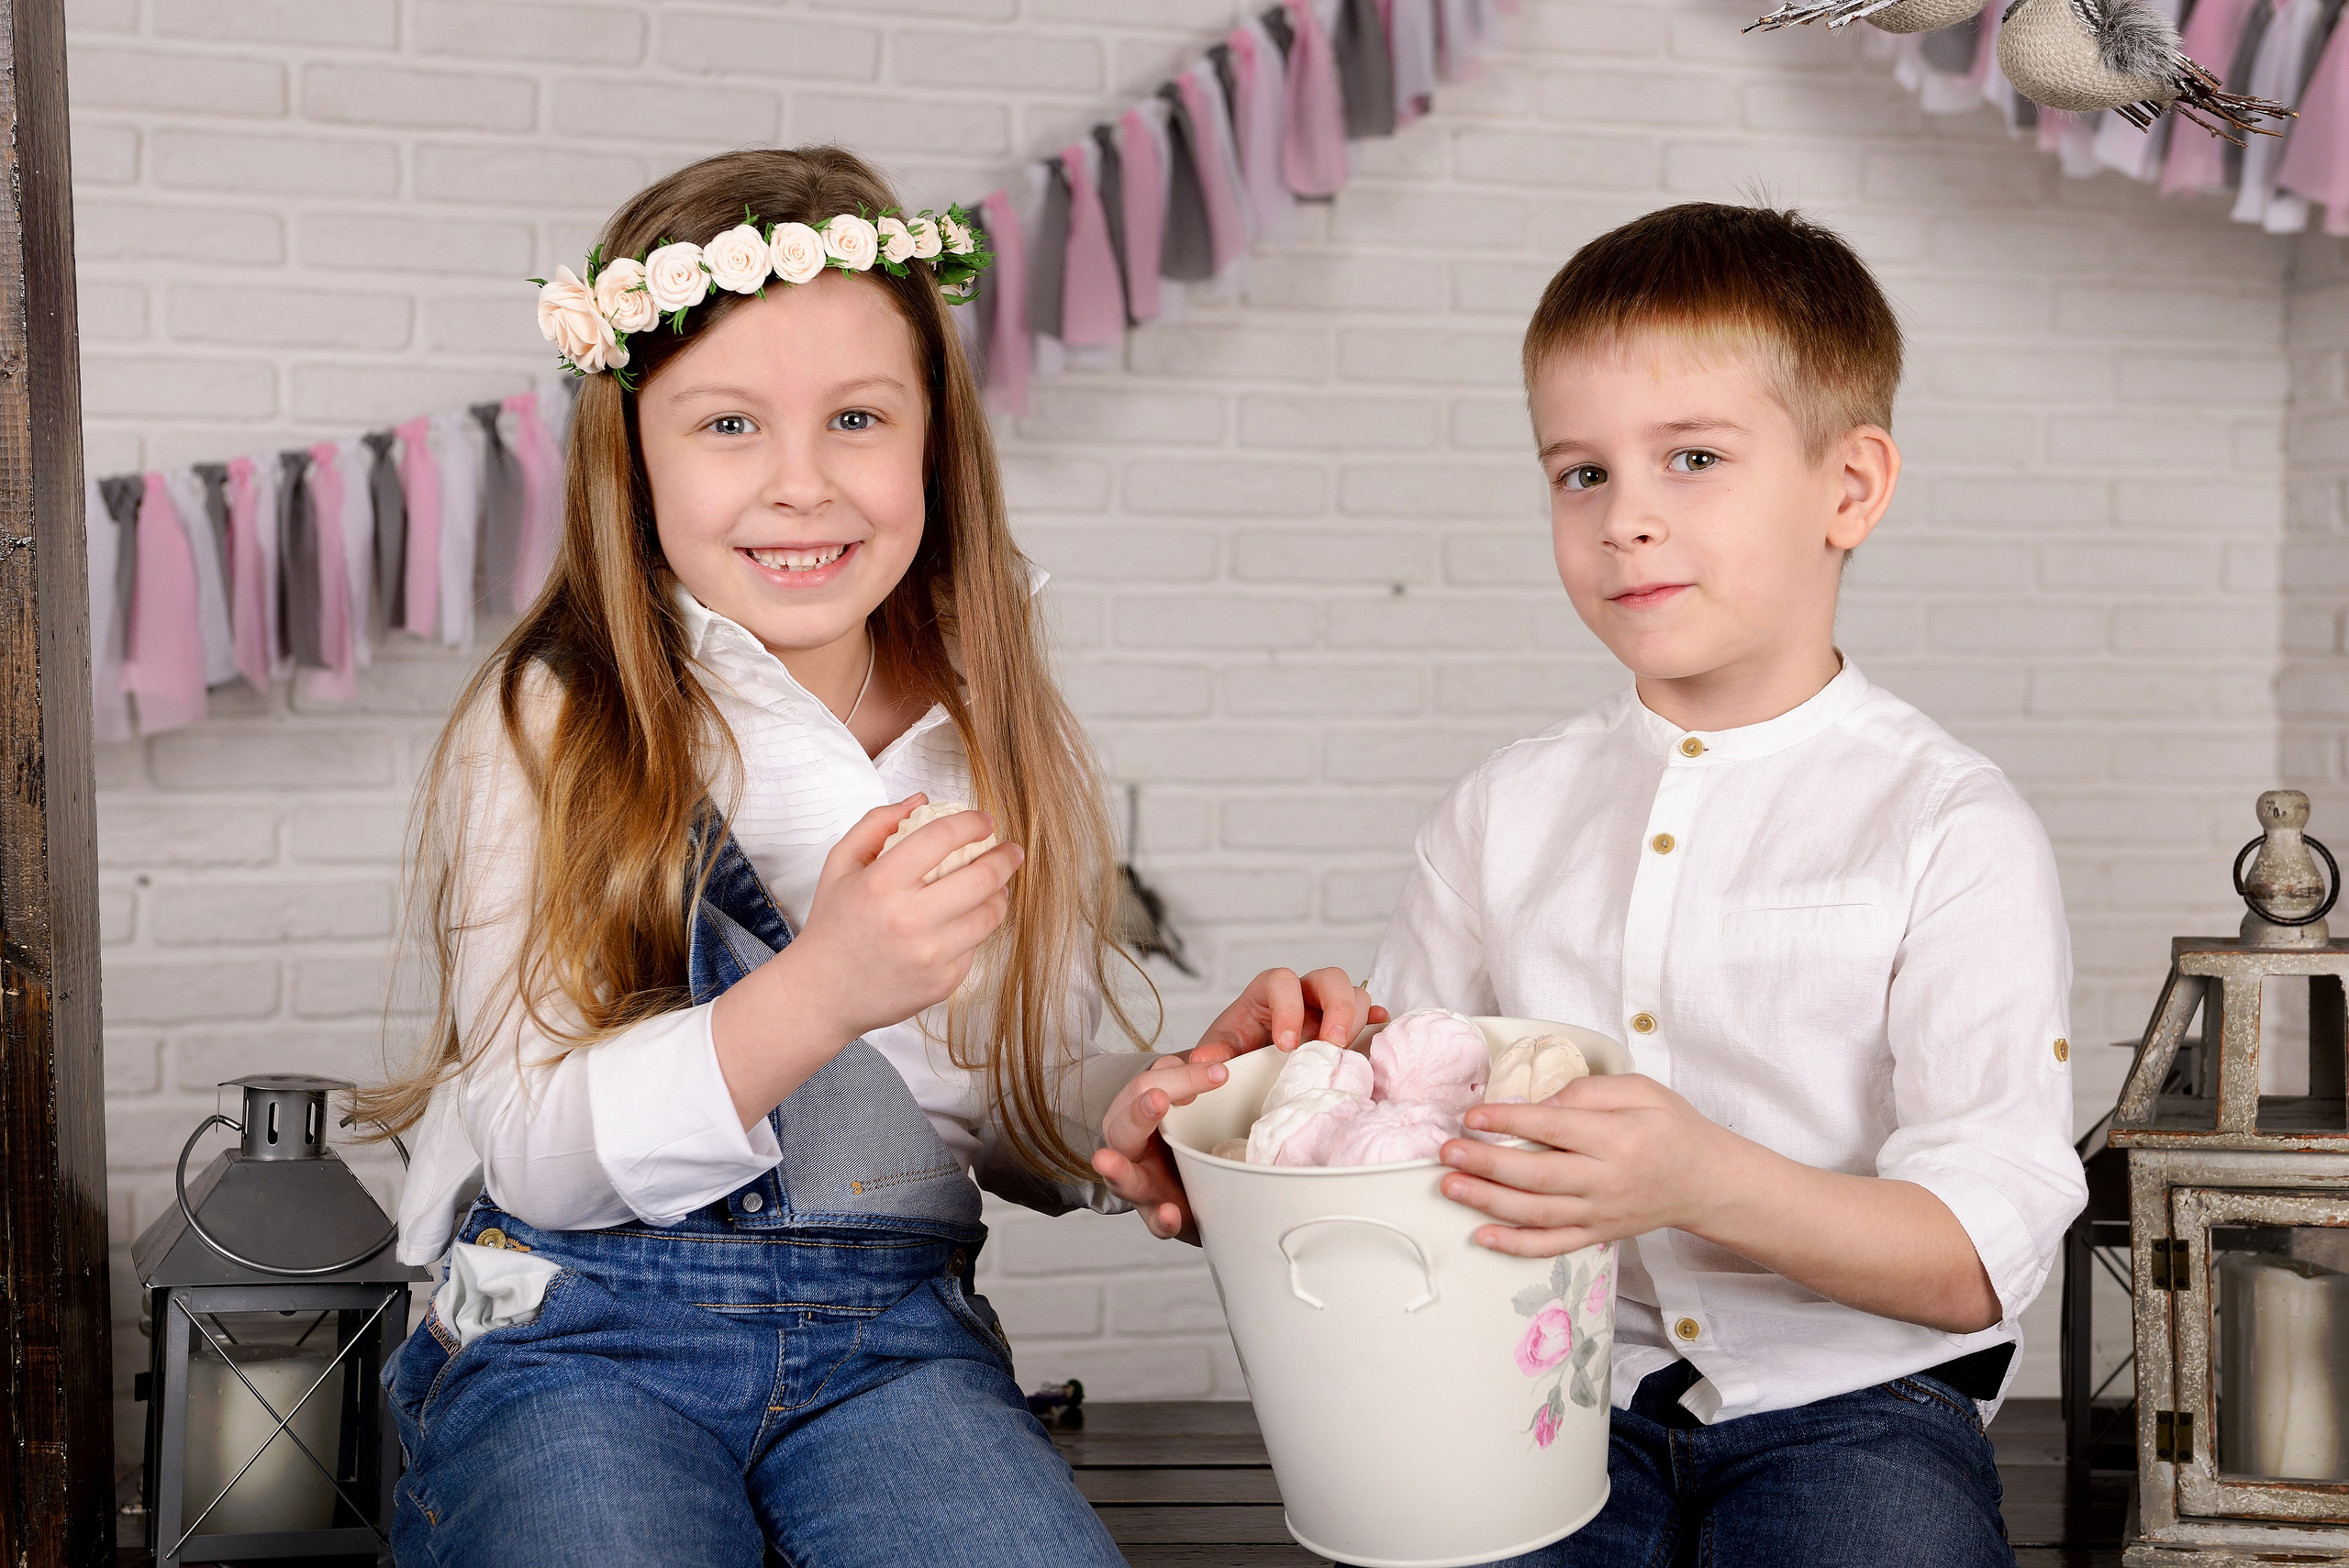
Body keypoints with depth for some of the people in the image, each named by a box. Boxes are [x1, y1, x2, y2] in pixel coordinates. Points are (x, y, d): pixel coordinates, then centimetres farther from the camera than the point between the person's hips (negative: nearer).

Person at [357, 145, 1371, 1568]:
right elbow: (540, 1156, -12)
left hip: (893, 1325, 2)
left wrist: (1160, 1104, -9)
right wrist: (821, 993, -26)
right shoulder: (547, 730, -5)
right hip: (579, 1330, -2)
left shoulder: (1002, 740, 6)